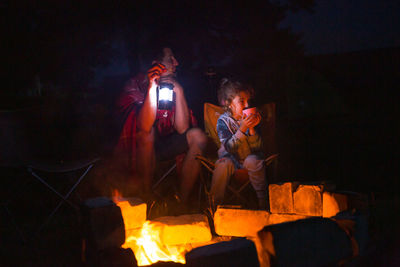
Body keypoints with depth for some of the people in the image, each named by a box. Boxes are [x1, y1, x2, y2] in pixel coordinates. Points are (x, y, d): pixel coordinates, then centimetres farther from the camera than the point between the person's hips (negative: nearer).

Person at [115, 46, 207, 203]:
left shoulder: (172, 87, -4)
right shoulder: (135, 86, -16)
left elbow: (182, 129, -14)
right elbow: (144, 127, -33)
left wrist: (179, 92, -22)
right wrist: (152, 87, -38)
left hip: (161, 145, 5)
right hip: (138, 147, -5)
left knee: (197, 136, -14)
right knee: (147, 134, -34)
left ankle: (182, 202, -13)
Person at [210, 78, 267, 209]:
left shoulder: (250, 118, -7)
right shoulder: (223, 121, -12)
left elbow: (256, 147, -10)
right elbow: (229, 147, -22)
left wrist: (252, 128, -26)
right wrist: (243, 128, -34)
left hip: (251, 156, 1)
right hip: (232, 157, -1)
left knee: (253, 161, -31)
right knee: (223, 164, -32)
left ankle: (263, 201, -17)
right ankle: (214, 202, -18)